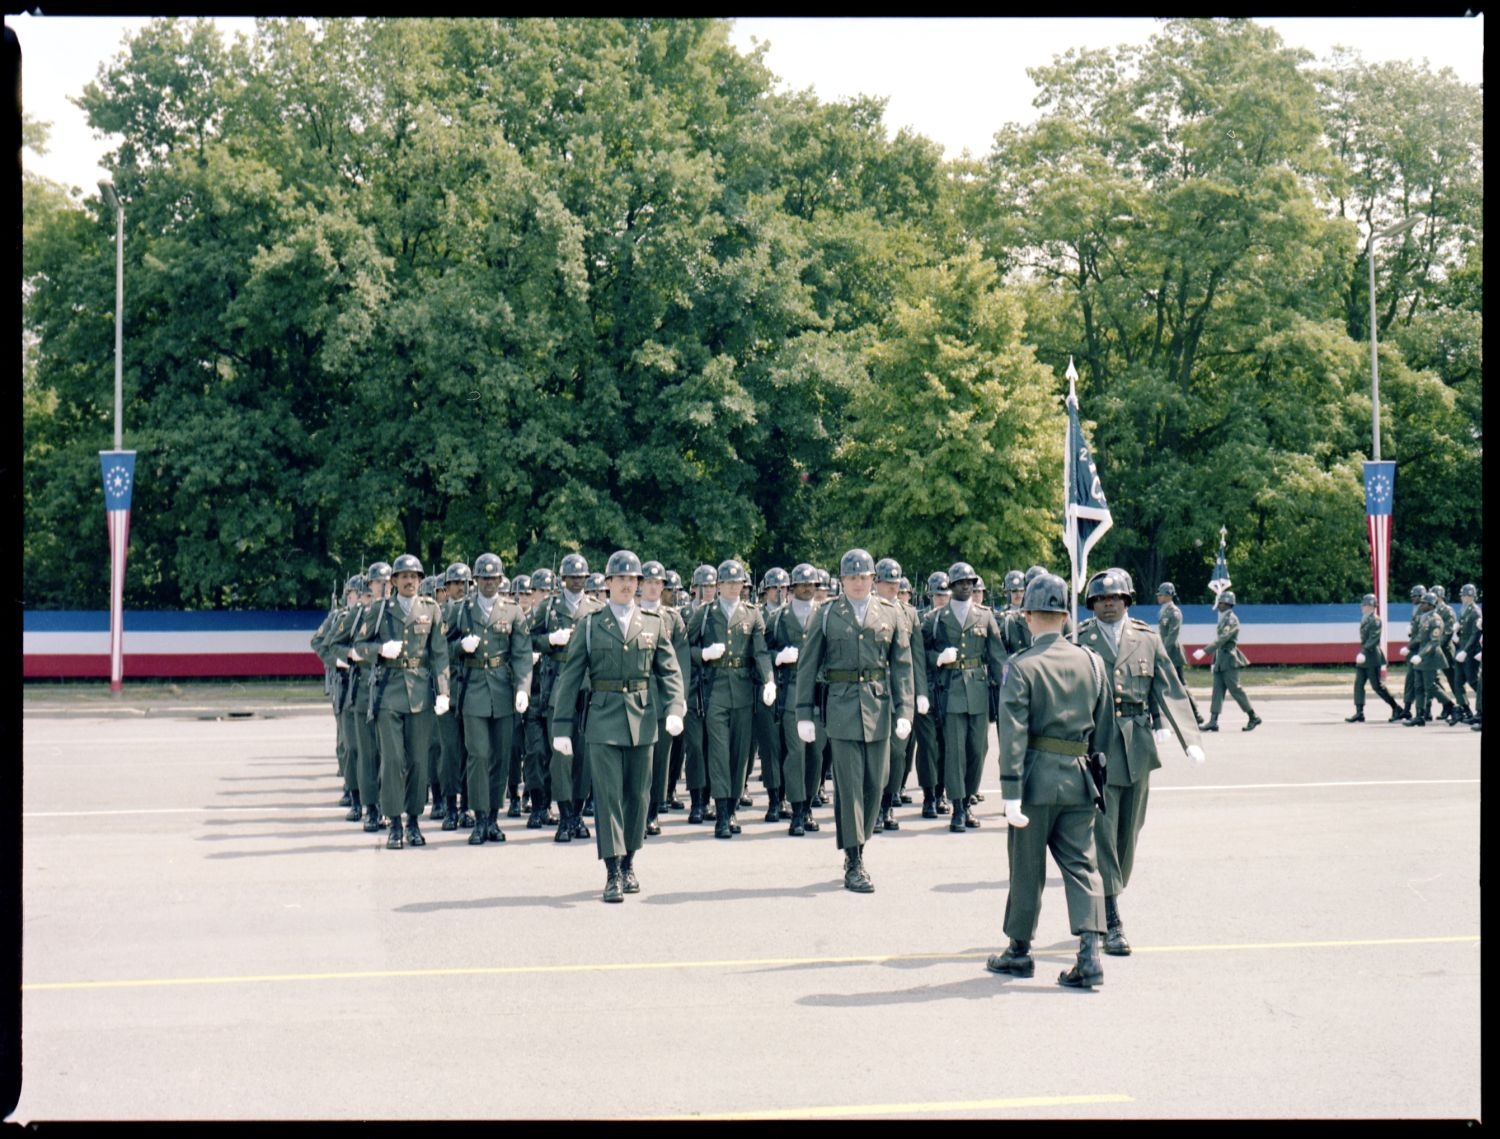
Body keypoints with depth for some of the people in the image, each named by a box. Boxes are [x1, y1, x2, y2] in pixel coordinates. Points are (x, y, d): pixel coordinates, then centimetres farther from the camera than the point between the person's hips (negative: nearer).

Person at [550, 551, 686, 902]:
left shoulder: (653, 622, 7)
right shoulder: (589, 623, 2)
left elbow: (670, 670, 7)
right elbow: (570, 676, 3)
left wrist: (675, 709, -10)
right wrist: (561, 725, -2)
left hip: (642, 718, 2)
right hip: (603, 718, -2)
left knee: (638, 794, 8)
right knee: (608, 794, -7)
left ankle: (629, 863, 24)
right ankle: (613, 873, -4)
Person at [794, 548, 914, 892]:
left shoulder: (890, 614, 8)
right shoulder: (825, 615, 3)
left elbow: (902, 665, 7)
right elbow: (807, 665, 4)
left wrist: (904, 710, -1)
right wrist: (804, 714, -1)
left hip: (879, 706, 3)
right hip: (841, 705, -3)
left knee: (875, 783, 6)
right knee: (849, 784, -5)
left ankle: (857, 848, 23)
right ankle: (854, 864, -1)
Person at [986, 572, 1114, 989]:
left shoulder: (1021, 666, -9)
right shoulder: (1091, 662, 6)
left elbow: (1013, 734, -15)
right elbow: (1104, 728, 11)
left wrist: (1010, 793, -15)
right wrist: (1098, 777, 19)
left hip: (1037, 777, -4)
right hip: (1078, 779, 4)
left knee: (1027, 868, 8)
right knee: (1081, 865, 6)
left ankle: (1020, 951, 21)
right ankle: (1089, 954, -5)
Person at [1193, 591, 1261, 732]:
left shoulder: (1231, 620, -13)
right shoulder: (1222, 619, 15)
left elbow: (1221, 639, -24)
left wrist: (1204, 651, -30)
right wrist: (1214, 660, 17)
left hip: (1230, 661, -9)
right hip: (1220, 661, 9)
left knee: (1235, 689, -5)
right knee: (1217, 690, 3)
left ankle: (1253, 718, 5)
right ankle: (1213, 721, 0)